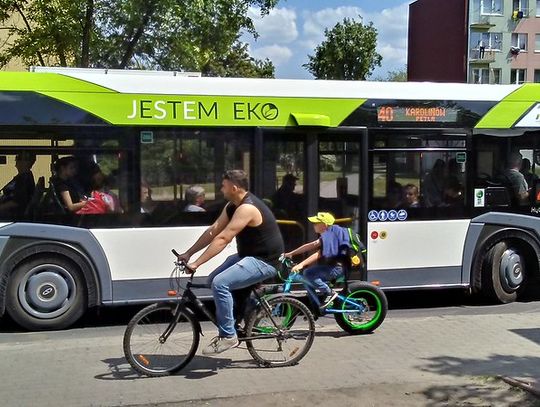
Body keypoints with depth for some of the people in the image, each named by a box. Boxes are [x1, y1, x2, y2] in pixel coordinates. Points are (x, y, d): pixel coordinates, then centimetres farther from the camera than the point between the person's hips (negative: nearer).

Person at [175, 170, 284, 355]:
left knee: (220, 283, -23)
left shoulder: (247, 208, -24)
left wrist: (196, 263, -27)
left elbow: (222, 239, -28)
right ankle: (229, 326, 18)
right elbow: (213, 231, 9)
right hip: (249, 256, 10)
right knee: (213, 280, 7)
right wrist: (188, 253, 4)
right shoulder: (232, 206, 9)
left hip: (264, 261, -10)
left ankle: (228, 336, -12)